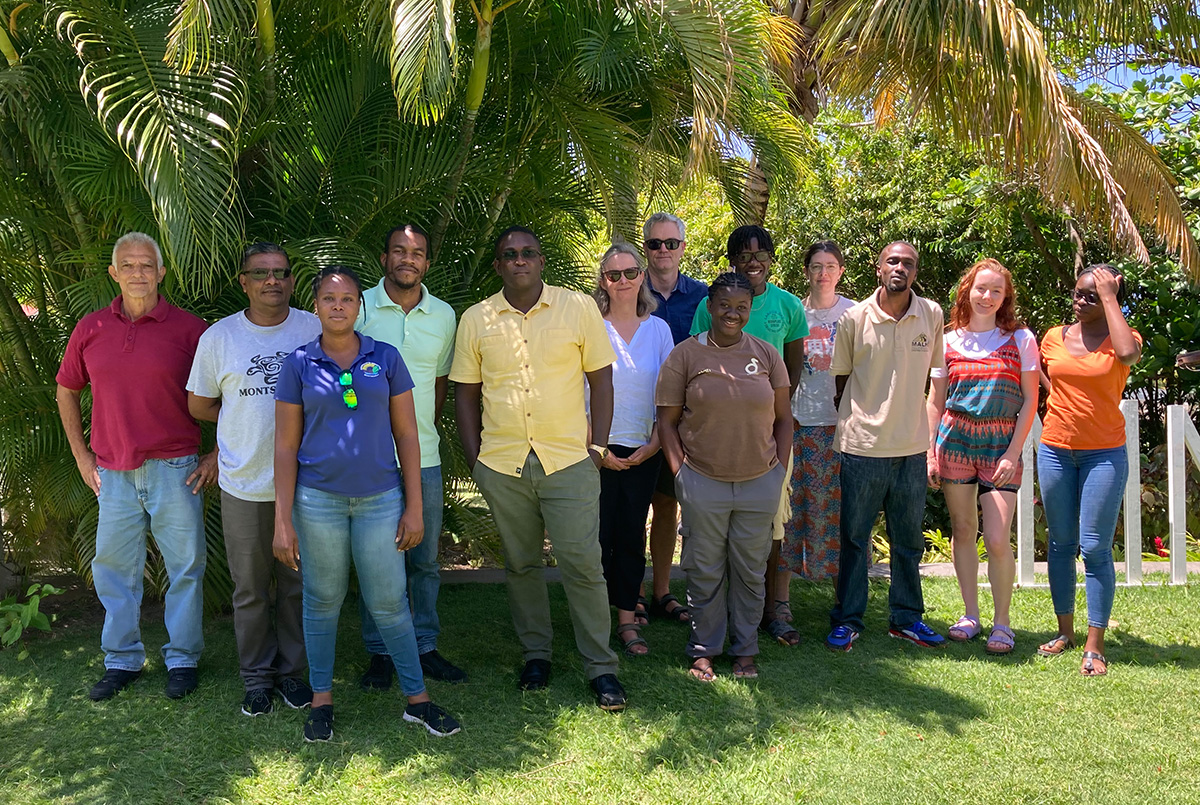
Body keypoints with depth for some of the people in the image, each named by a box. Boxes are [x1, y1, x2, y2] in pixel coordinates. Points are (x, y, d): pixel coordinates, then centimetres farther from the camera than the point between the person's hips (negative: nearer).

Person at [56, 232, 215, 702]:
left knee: (185, 566, 5)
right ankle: (122, 660, 27)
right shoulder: (90, 329, 5)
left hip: (174, 469, -3)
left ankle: (182, 659, 20)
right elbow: (67, 390, 18)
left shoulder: (189, 329, -4)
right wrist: (81, 455, 13)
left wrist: (217, 456, -2)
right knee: (113, 568, 11)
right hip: (113, 472, 3)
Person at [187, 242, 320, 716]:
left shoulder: (315, 330, 0)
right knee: (250, 588, 9)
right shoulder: (219, 337, 0)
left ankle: (293, 670, 27)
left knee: (296, 584, 12)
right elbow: (198, 405, 9)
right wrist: (252, 423, 5)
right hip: (243, 485, 0)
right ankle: (256, 675, 25)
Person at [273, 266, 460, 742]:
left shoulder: (386, 359, 2)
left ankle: (417, 698, 18)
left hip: (380, 497, 0)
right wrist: (283, 522, -3)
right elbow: (286, 446, 1)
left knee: (389, 602, 5)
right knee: (323, 600, 10)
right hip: (319, 498, 0)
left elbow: (406, 435, 4)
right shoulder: (298, 365, 1)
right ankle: (321, 699, 26)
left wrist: (414, 507, 0)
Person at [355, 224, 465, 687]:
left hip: (424, 458, 3)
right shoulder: (360, 308, -2)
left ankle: (425, 646, 22)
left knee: (425, 560, 9)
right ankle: (380, 653, 18)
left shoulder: (443, 315, 7)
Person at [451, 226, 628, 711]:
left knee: (582, 563, -3)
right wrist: (474, 456, 2)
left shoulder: (579, 308, 1)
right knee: (520, 564, 13)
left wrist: (598, 445, -2)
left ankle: (601, 667, 10)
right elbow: (466, 393, 9)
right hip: (501, 465, 2)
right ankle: (535, 654, 29)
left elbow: (600, 379, 3)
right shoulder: (475, 320, 5)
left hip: (569, 460, -2)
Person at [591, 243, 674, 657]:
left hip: (643, 451, 2)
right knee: (597, 535, -1)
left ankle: (627, 619, 16)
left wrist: (654, 443, -3)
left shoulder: (658, 329, 6)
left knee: (632, 535, 7)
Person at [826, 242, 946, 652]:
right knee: (854, 537, 6)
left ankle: (906, 617, 27)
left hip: (911, 447, 2)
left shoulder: (932, 315, 1)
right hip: (862, 446, -2)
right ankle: (847, 620, 18)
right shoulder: (854, 318, -4)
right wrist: (851, 425, 6)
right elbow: (841, 379, 6)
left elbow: (934, 372, 12)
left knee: (908, 540, 13)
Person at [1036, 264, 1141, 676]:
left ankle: (1094, 646, 3)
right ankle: (1065, 630, 25)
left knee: (1095, 548, -5)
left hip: (1104, 454, -3)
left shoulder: (1122, 336, -3)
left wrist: (1110, 297, -19)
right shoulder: (1054, 337, 6)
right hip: (1055, 451, 4)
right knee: (1060, 543, 11)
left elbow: (1128, 353, -28)